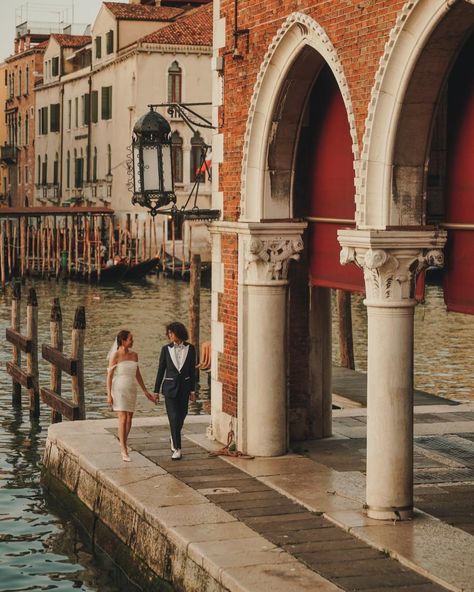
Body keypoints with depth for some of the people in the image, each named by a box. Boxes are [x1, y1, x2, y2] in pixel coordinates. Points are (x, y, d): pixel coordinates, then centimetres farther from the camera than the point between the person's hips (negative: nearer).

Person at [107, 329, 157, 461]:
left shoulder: (134, 355, 6)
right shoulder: (115, 356, -11)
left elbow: (137, 374, 14)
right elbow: (109, 376, -9)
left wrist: (145, 391, 15)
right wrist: (109, 395, -14)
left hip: (131, 390, 6)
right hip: (119, 390, -6)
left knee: (129, 419, 10)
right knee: (123, 419, -13)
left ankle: (123, 444, 30)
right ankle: (124, 451, -11)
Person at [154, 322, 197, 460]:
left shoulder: (190, 348, -1)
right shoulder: (166, 349, -2)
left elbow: (192, 370, 3)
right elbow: (161, 370, 2)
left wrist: (193, 390, 2)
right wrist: (156, 391, 2)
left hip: (184, 386, 2)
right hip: (170, 387, -2)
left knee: (181, 415, 11)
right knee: (174, 417, -9)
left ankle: (174, 437, 40)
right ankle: (177, 449, -6)